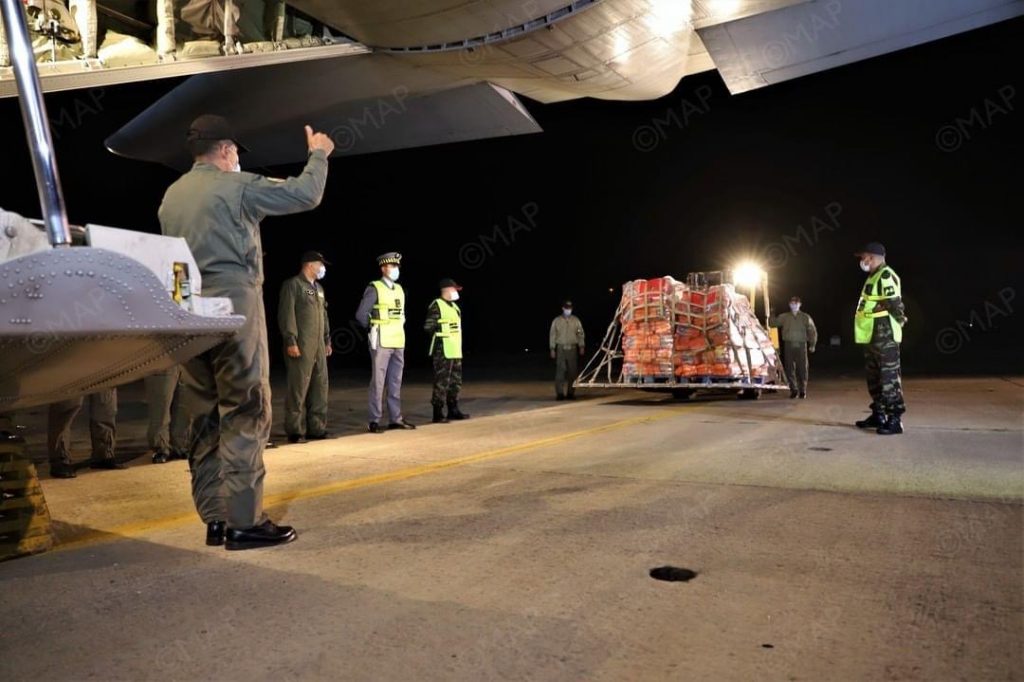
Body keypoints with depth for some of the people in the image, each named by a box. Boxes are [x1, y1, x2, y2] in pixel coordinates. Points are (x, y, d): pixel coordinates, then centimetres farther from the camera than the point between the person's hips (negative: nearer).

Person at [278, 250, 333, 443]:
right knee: (299, 388, -4)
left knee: (320, 387, 8)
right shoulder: (292, 285, -4)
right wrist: (290, 341, -17)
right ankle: (295, 431, 2)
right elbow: (286, 315, -12)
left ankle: (316, 428, 15)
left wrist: (327, 340, 19)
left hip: (319, 347, 8)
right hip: (301, 347, -8)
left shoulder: (319, 288, 21)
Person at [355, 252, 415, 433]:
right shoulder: (374, 288, -7)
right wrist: (373, 330, -1)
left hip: (398, 342, 7)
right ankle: (375, 421, 2)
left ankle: (396, 418, 17)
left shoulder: (399, 289, 14)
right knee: (378, 382, -4)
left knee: (396, 382, 10)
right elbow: (361, 314, -10)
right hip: (381, 343, -7)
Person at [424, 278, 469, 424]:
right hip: (442, 352, -9)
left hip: (455, 351, 9)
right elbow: (428, 327, -15)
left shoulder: (454, 306, 18)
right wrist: (441, 334, -4)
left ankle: (453, 410, 24)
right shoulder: (436, 305, -9)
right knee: (442, 383, -7)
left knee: (456, 382, 14)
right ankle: (438, 414, -2)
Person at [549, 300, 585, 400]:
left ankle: (571, 392, 10)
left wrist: (581, 347, 2)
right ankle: (560, 393, -4)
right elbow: (552, 335, 5)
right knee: (560, 372, -7)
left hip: (573, 349, 2)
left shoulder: (576, 320, 9)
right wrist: (552, 349, 1)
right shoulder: (556, 321, 5)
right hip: (561, 349, -2)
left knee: (573, 372, 2)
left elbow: (580, 334, 9)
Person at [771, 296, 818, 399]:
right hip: (789, 345, 1)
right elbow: (773, 323, 6)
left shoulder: (805, 317, 8)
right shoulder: (784, 317, 11)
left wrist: (812, 344, 3)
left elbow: (813, 331, 11)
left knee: (802, 369, 0)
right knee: (790, 369, 0)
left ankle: (803, 391, 12)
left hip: (801, 345, -1)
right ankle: (794, 390, 12)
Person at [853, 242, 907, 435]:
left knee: (888, 376, -9)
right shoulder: (874, 276, 19)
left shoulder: (886, 276, -14)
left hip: (885, 336, -11)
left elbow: (895, 304, -19)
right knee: (874, 376, 16)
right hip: (872, 336, 11)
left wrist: (900, 321, -7)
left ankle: (895, 420, -7)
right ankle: (878, 415, 26)